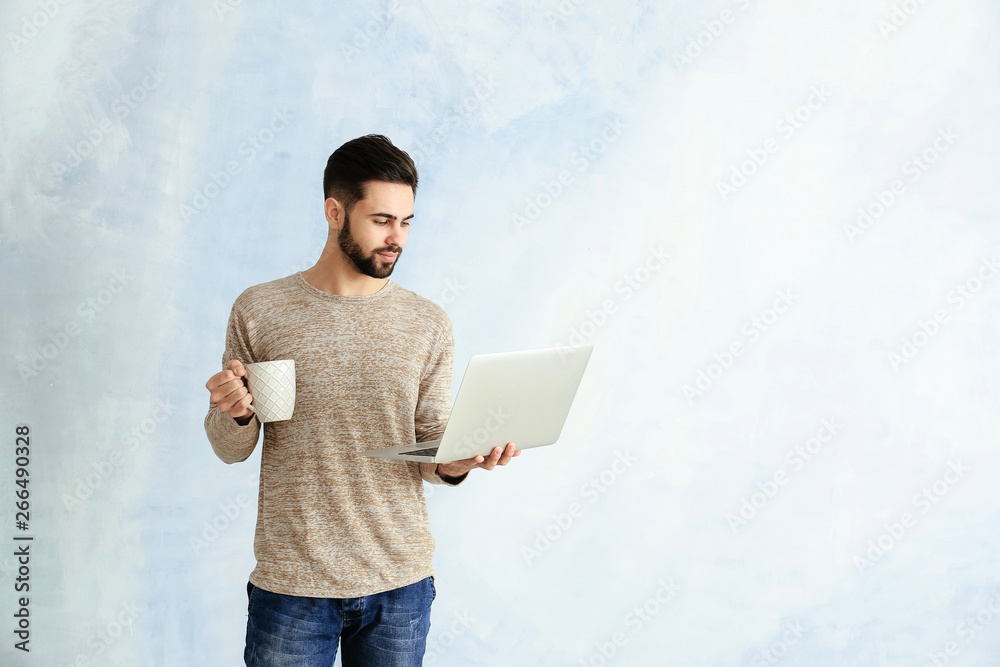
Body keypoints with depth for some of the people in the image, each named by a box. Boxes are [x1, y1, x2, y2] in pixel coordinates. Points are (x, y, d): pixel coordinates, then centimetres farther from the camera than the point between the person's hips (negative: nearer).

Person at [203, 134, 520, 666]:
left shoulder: (427, 323, 3)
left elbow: (430, 454, 4)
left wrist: (463, 458, -17)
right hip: (291, 584, -1)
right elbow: (232, 449, 5)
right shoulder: (258, 311, -1)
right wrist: (234, 415, -16)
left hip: (401, 584, 2)